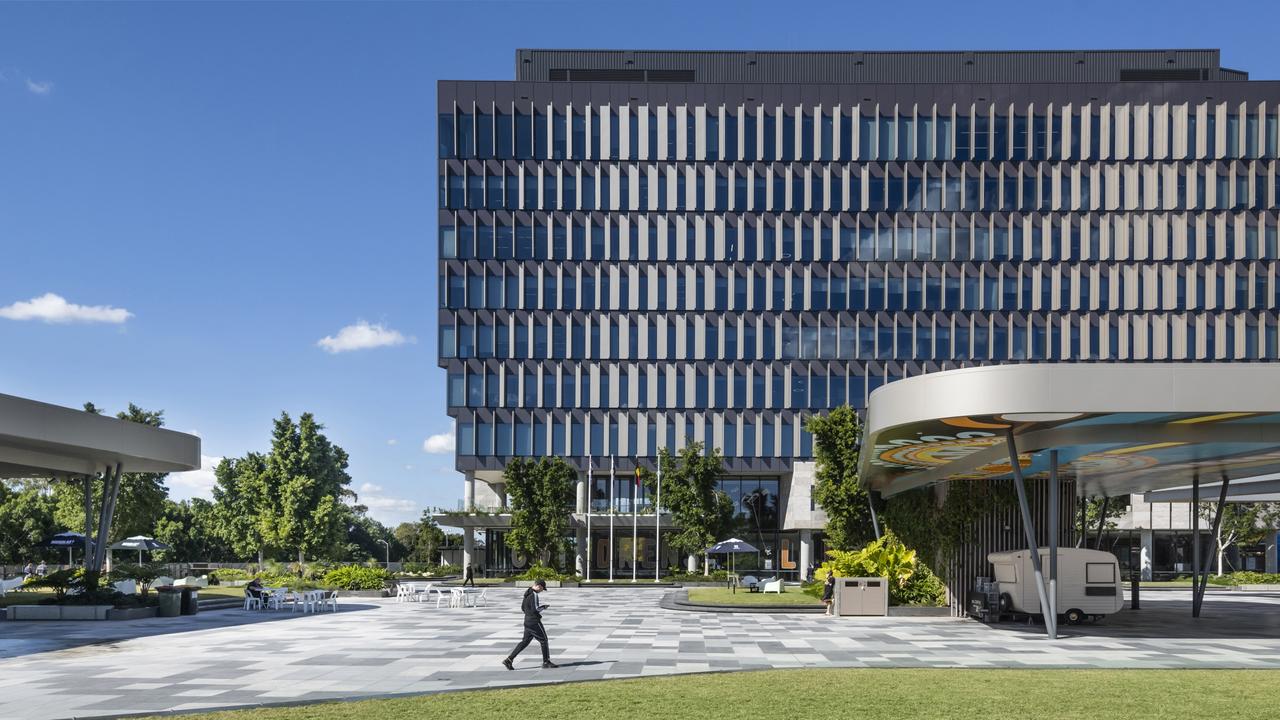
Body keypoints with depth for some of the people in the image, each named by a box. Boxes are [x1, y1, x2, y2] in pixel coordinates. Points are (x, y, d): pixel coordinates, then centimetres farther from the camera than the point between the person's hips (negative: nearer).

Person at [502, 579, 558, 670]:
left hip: (527, 621, 9)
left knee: (525, 642, 11)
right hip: (534, 622, -9)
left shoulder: (527, 594, 13)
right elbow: (535, 609, -23)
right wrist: (544, 606, -7)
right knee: (544, 640, 3)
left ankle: (509, 659, 5)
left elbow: (523, 607, 21)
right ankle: (546, 662, 10)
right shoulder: (534, 595, -17)